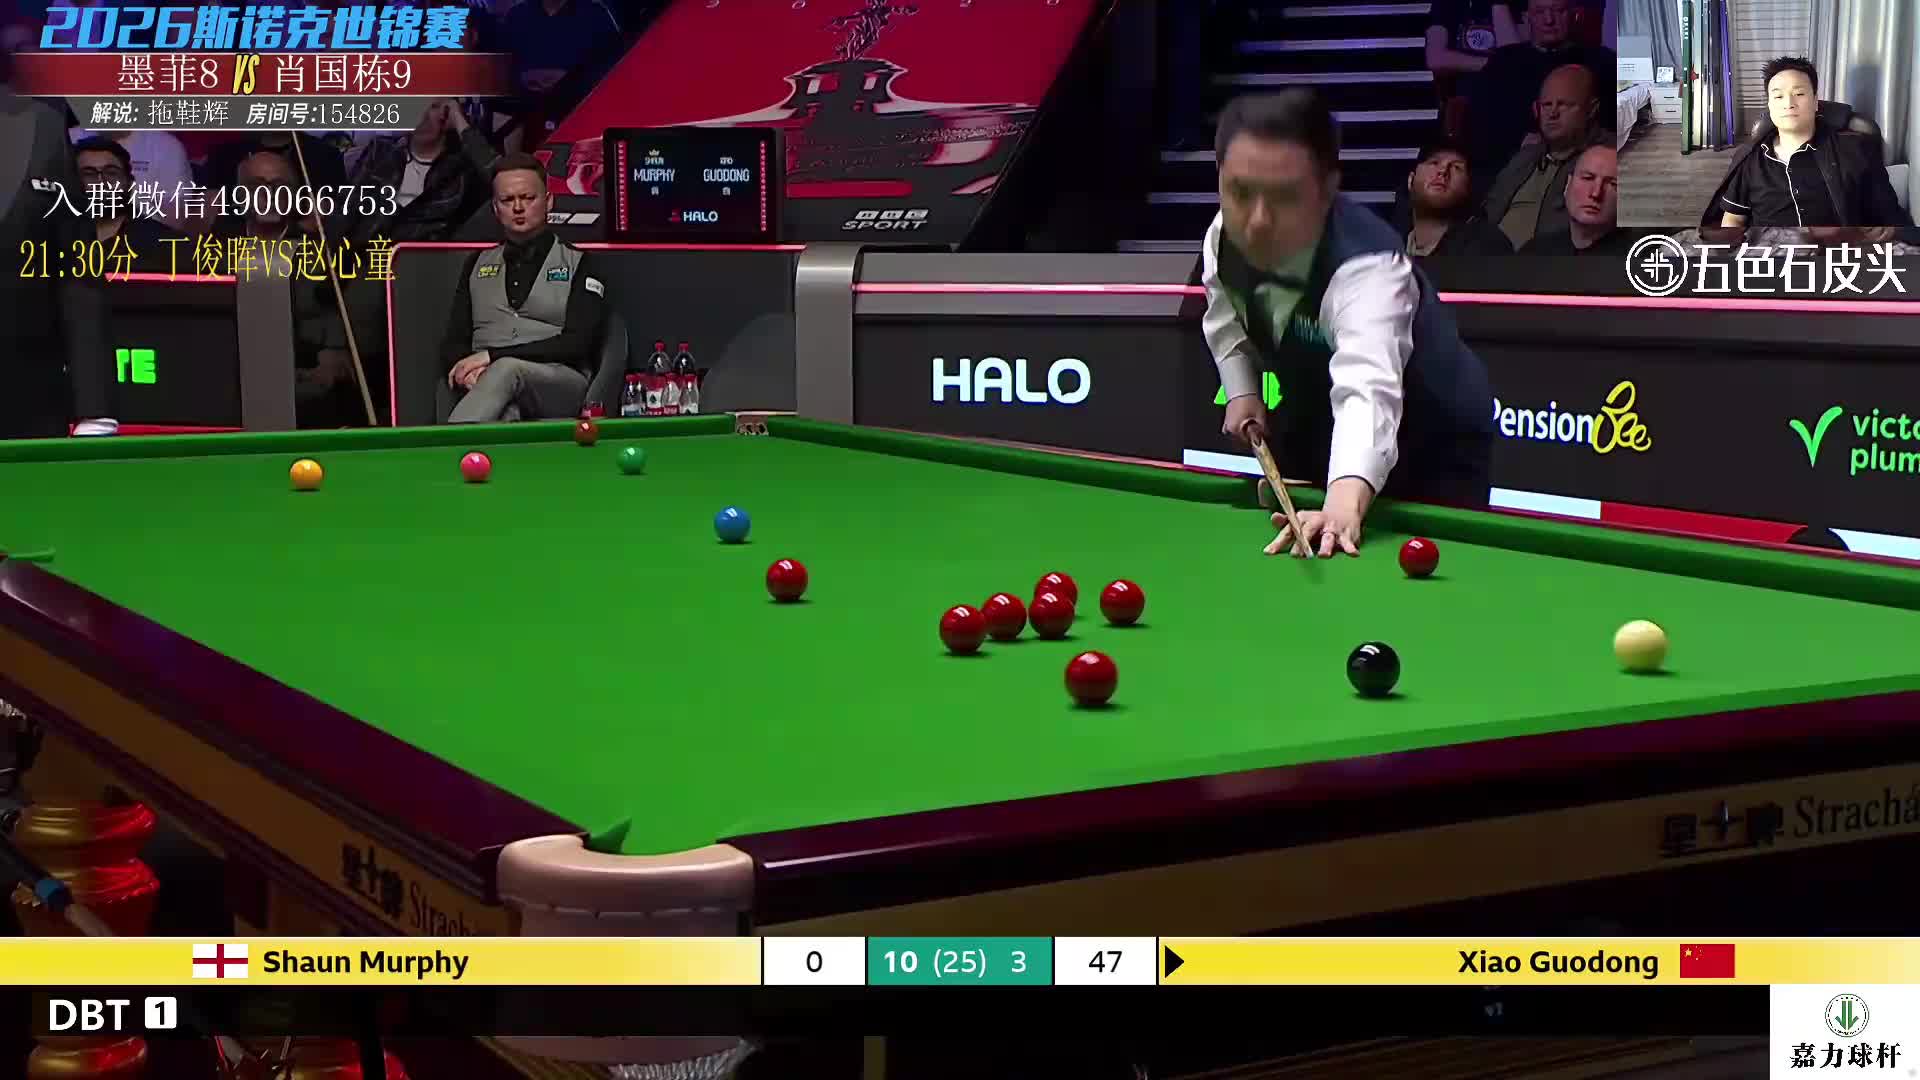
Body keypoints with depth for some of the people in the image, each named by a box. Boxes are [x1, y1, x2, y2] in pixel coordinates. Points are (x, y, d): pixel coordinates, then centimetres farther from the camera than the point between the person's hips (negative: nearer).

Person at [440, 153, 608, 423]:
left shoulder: (579, 264, 10)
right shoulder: (478, 264, 24)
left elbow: (576, 344, -4)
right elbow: (454, 343, 20)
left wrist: (492, 356, -12)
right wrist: (469, 367, -8)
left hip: (561, 384, -2)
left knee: (508, 369, -40)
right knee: (504, 413, -40)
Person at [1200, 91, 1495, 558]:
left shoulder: (1367, 269, -43)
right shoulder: (1222, 237, -20)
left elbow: (1367, 389, -62)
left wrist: (1345, 503, -79)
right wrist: (1241, 391, -8)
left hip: (1432, 445, -6)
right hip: (1314, 421, 6)